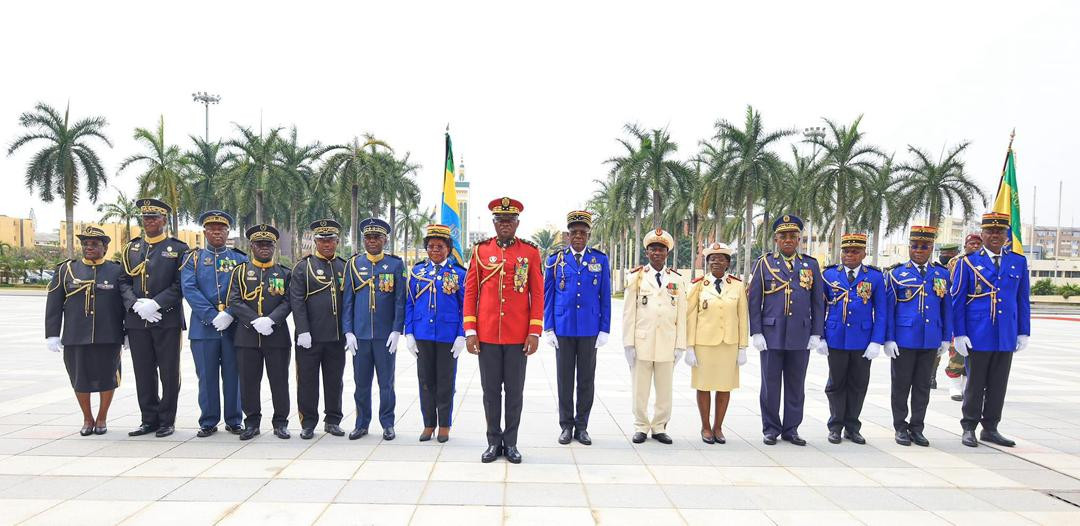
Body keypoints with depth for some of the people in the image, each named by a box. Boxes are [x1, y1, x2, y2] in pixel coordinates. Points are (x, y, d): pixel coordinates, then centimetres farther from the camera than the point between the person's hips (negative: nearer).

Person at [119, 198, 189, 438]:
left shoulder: (178, 248, 1)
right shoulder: (131, 248, 14)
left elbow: (181, 284, -6)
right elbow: (123, 282, 9)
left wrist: (155, 304, -16)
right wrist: (136, 305, -8)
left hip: (168, 320, -4)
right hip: (137, 320, 4)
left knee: (169, 372, 2)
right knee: (143, 373, 8)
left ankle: (167, 420, 12)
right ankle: (149, 419, 18)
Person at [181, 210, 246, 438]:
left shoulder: (240, 259, 9)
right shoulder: (193, 258, 8)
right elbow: (189, 290, -5)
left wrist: (229, 315, -16)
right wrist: (212, 316, -15)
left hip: (234, 327, 0)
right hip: (204, 327, 0)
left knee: (233, 375, 5)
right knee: (207, 376, 4)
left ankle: (234, 421, 16)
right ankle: (208, 422, 16)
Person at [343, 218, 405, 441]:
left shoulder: (395, 264, 2)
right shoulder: (353, 264, 6)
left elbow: (400, 301, 0)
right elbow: (347, 300, 6)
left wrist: (396, 331, -7)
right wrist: (348, 332, -1)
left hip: (385, 335, -2)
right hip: (360, 335, 2)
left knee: (386, 382, 6)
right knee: (361, 382, 9)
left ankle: (388, 424, 17)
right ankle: (362, 423, 22)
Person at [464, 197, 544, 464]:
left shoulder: (530, 252, 2)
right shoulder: (481, 250, 4)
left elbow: (538, 294, 1)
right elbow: (470, 291, 4)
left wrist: (534, 332, -6)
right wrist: (470, 331, -2)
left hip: (518, 336, -1)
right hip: (487, 334, 1)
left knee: (514, 390, 8)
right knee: (491, 390, 8)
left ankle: (511, 442, 20)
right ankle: (494, 441, 20)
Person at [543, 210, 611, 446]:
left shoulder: (600, 260, 3)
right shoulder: (555, 260, 2)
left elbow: (605, 298, 4)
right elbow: (547, 296, 4)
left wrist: (604, 329, 0)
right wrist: (548, 329, -2)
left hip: (589, 330, 1)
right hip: (563, 329, 0)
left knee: (587, 379, 7)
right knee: (565, 379, 7)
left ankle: (581, 426, 18)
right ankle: (566, 425, 18)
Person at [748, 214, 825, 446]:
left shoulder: (811, 265, 9)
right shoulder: (764, 263, 3)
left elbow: (818, 303, 8)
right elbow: (754, 301, 1)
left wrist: (816, 334, 2)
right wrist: (756, 333, -6)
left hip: (801, 337, 2)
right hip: (772, 335, -1)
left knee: (796, 385, 8)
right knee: (770, 384, 4)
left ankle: (791, 429, 19)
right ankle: (771, 429, 16)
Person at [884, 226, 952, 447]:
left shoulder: (942, 274, 8)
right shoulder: (896, 274, 0)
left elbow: (946, 308, 10)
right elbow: (888, 309, -2)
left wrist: (946, 339, 8)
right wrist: (888, 339, -6)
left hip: (930, 341, 3)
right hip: (904, 341, -2)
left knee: (923, 386, 10)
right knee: (901, 385, 5)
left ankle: (917, 428, 20)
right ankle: (901, 427, 16)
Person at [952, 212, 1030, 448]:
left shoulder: (1018, 262, 8)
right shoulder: (968, 262, -1)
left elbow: (1023, 300, 10)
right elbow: (957, 301, -3)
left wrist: (1023, 332, 6)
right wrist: (959, 334, -8)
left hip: (1006, 338, 3)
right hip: (977, 337, -3)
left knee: (998, 385, 10)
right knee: (975, 384, 5)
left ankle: (990, 428, 21)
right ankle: (969, 428, 16)